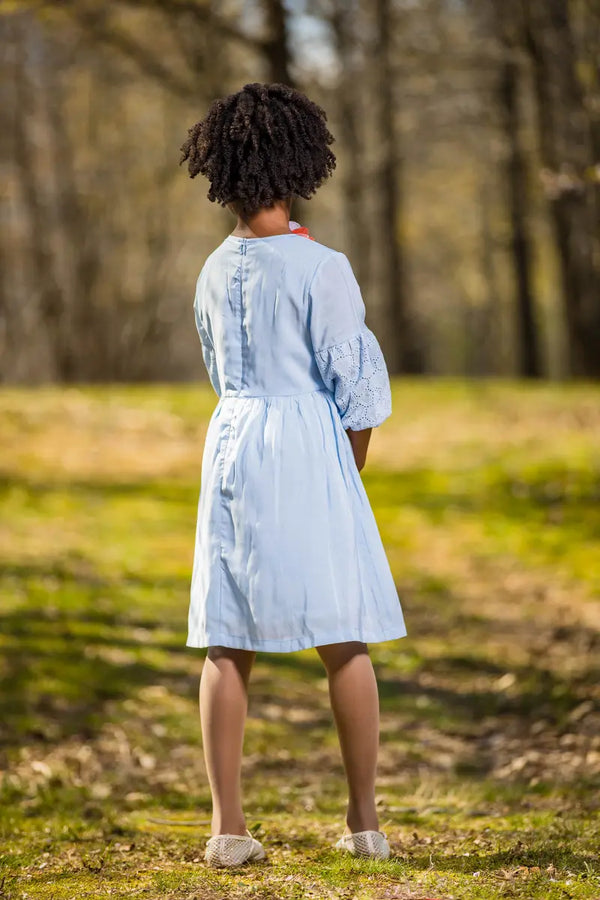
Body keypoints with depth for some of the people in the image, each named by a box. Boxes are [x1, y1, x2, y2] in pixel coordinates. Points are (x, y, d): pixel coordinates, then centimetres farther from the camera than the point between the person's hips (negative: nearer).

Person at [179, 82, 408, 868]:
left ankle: (228, 826, 3)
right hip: (307, 447, -4)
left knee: (228, 642, 5)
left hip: (231, 444, 4)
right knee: (345, 640, 4)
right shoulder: (320, 267, -9)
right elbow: (357, 386, -6)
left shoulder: (215, 272, 7)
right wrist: (353, 467, 9)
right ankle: (365, 820, 8)